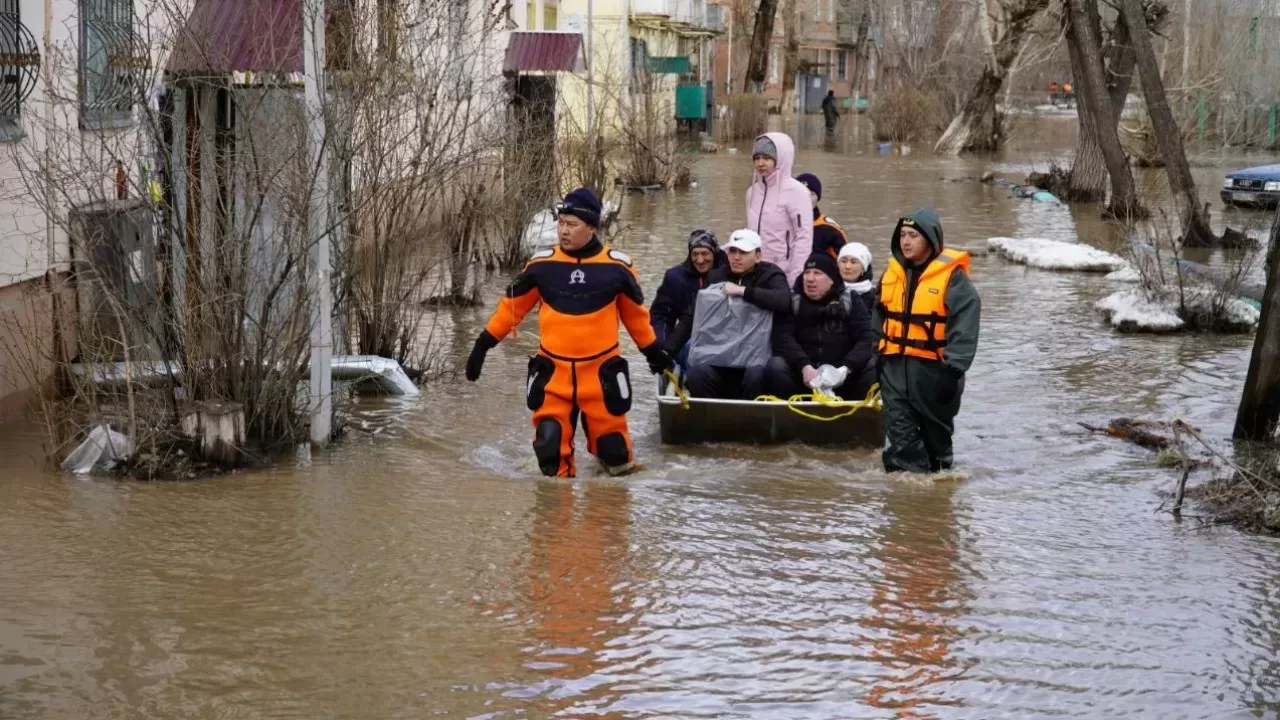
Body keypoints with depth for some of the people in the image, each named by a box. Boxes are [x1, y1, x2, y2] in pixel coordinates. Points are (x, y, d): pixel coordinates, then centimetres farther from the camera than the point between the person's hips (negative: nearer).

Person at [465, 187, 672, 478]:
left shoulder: (617, 266, -4)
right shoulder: (541, 264, -2)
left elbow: (635, 313, 11)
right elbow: (511, 306, 7)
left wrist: (653, 351, 18)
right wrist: (483, 344, 7)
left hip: (601, 371, -1)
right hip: (553, 371, 1)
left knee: (611, 443, 4)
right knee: (549, 441, -3)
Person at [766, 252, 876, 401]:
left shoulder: (851, 303, 11)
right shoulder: (793, 303, 11)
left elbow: (866, 339, -1)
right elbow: (784, 338, -3)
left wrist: (846, 368, -20)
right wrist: (804, 366, -22)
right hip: (802, 373, 0)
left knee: (872, 368, -27)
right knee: (776, 366, -28)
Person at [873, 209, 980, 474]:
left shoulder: (952, 276, -11)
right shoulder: (892, 273, 8)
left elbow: (964, 328, -14)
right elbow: (878, 319, 19)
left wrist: (953, 370, -19)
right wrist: (876, 358, 17)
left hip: (933, 368, -5)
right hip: (895, 366, 5)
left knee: (936, 432, 12)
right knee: (900, 433, -3)